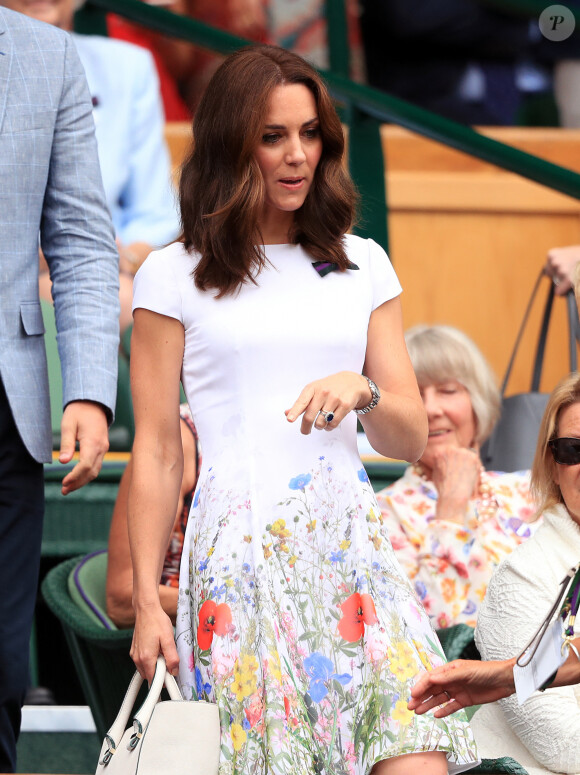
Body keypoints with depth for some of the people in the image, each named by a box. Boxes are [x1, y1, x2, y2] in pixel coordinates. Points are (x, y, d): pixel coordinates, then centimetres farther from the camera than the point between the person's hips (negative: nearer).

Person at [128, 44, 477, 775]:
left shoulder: (362, 267, 16)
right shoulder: (173, 276, 6)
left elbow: (411, 437, 15)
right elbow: (155, 453, 5)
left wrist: (360, 390, -7)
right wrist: (145, 604, 0)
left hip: (348, 543, 3)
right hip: (239, 547, -3)